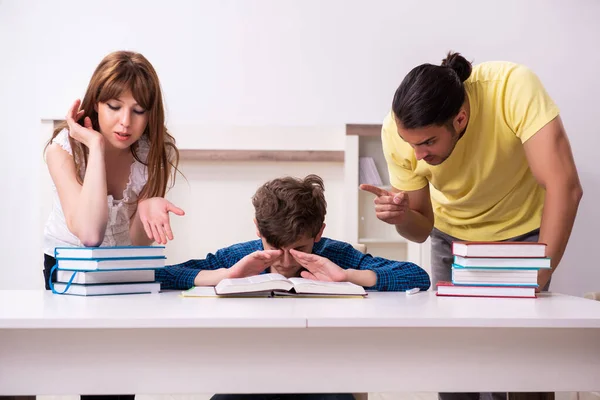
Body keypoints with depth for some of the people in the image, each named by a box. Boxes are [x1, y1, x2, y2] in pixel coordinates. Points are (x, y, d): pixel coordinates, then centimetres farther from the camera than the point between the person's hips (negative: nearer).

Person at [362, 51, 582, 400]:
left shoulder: (513, 87, -35)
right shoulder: (397, 132, -24)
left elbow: (565, 187, -40)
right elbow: (421, 229, -12)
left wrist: (536, 281, -45)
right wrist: (402, 216, -34)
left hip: (522, 230, -2)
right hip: (454, 235, 2)